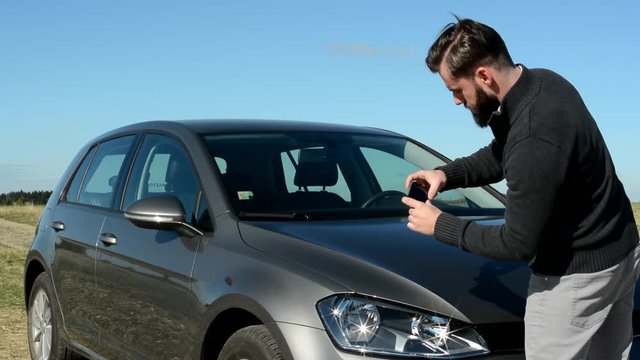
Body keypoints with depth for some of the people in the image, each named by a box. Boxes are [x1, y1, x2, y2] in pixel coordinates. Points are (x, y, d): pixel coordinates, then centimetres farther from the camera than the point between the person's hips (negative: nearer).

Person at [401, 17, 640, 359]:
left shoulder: (535, 138, -33)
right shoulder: (542, 82, -3)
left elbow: (519, 243, -24)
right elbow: (500, 155, 15)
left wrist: (440, 225, -14)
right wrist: (447, 173, -1)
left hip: (577, 275, -9)